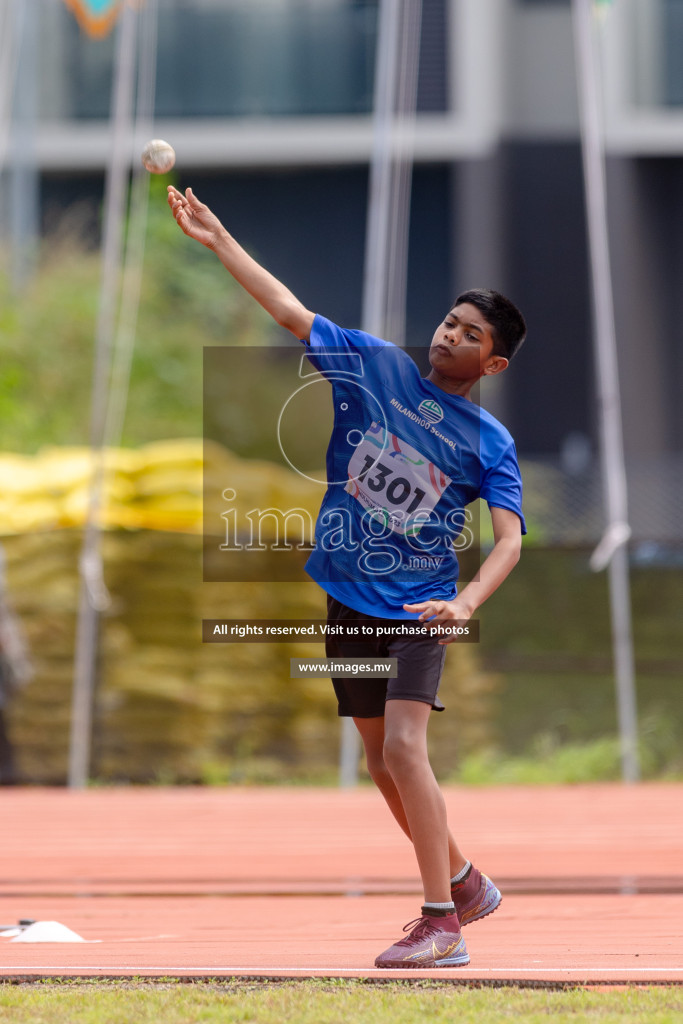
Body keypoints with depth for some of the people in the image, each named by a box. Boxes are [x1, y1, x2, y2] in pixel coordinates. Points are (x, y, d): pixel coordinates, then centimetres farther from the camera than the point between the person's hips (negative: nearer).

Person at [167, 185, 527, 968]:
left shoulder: (491, 444, -5)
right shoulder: (375, 366, 3)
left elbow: (509, 538, -14)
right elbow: (290, 311, 0)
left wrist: (467, 602, -32)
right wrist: (218, 239, -6)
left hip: (420, 608, -4)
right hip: (349, 601, 4)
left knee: (403, 745, -21)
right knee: (381, 764, 11)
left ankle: (441, 924, -19)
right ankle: (464, 883, 31)